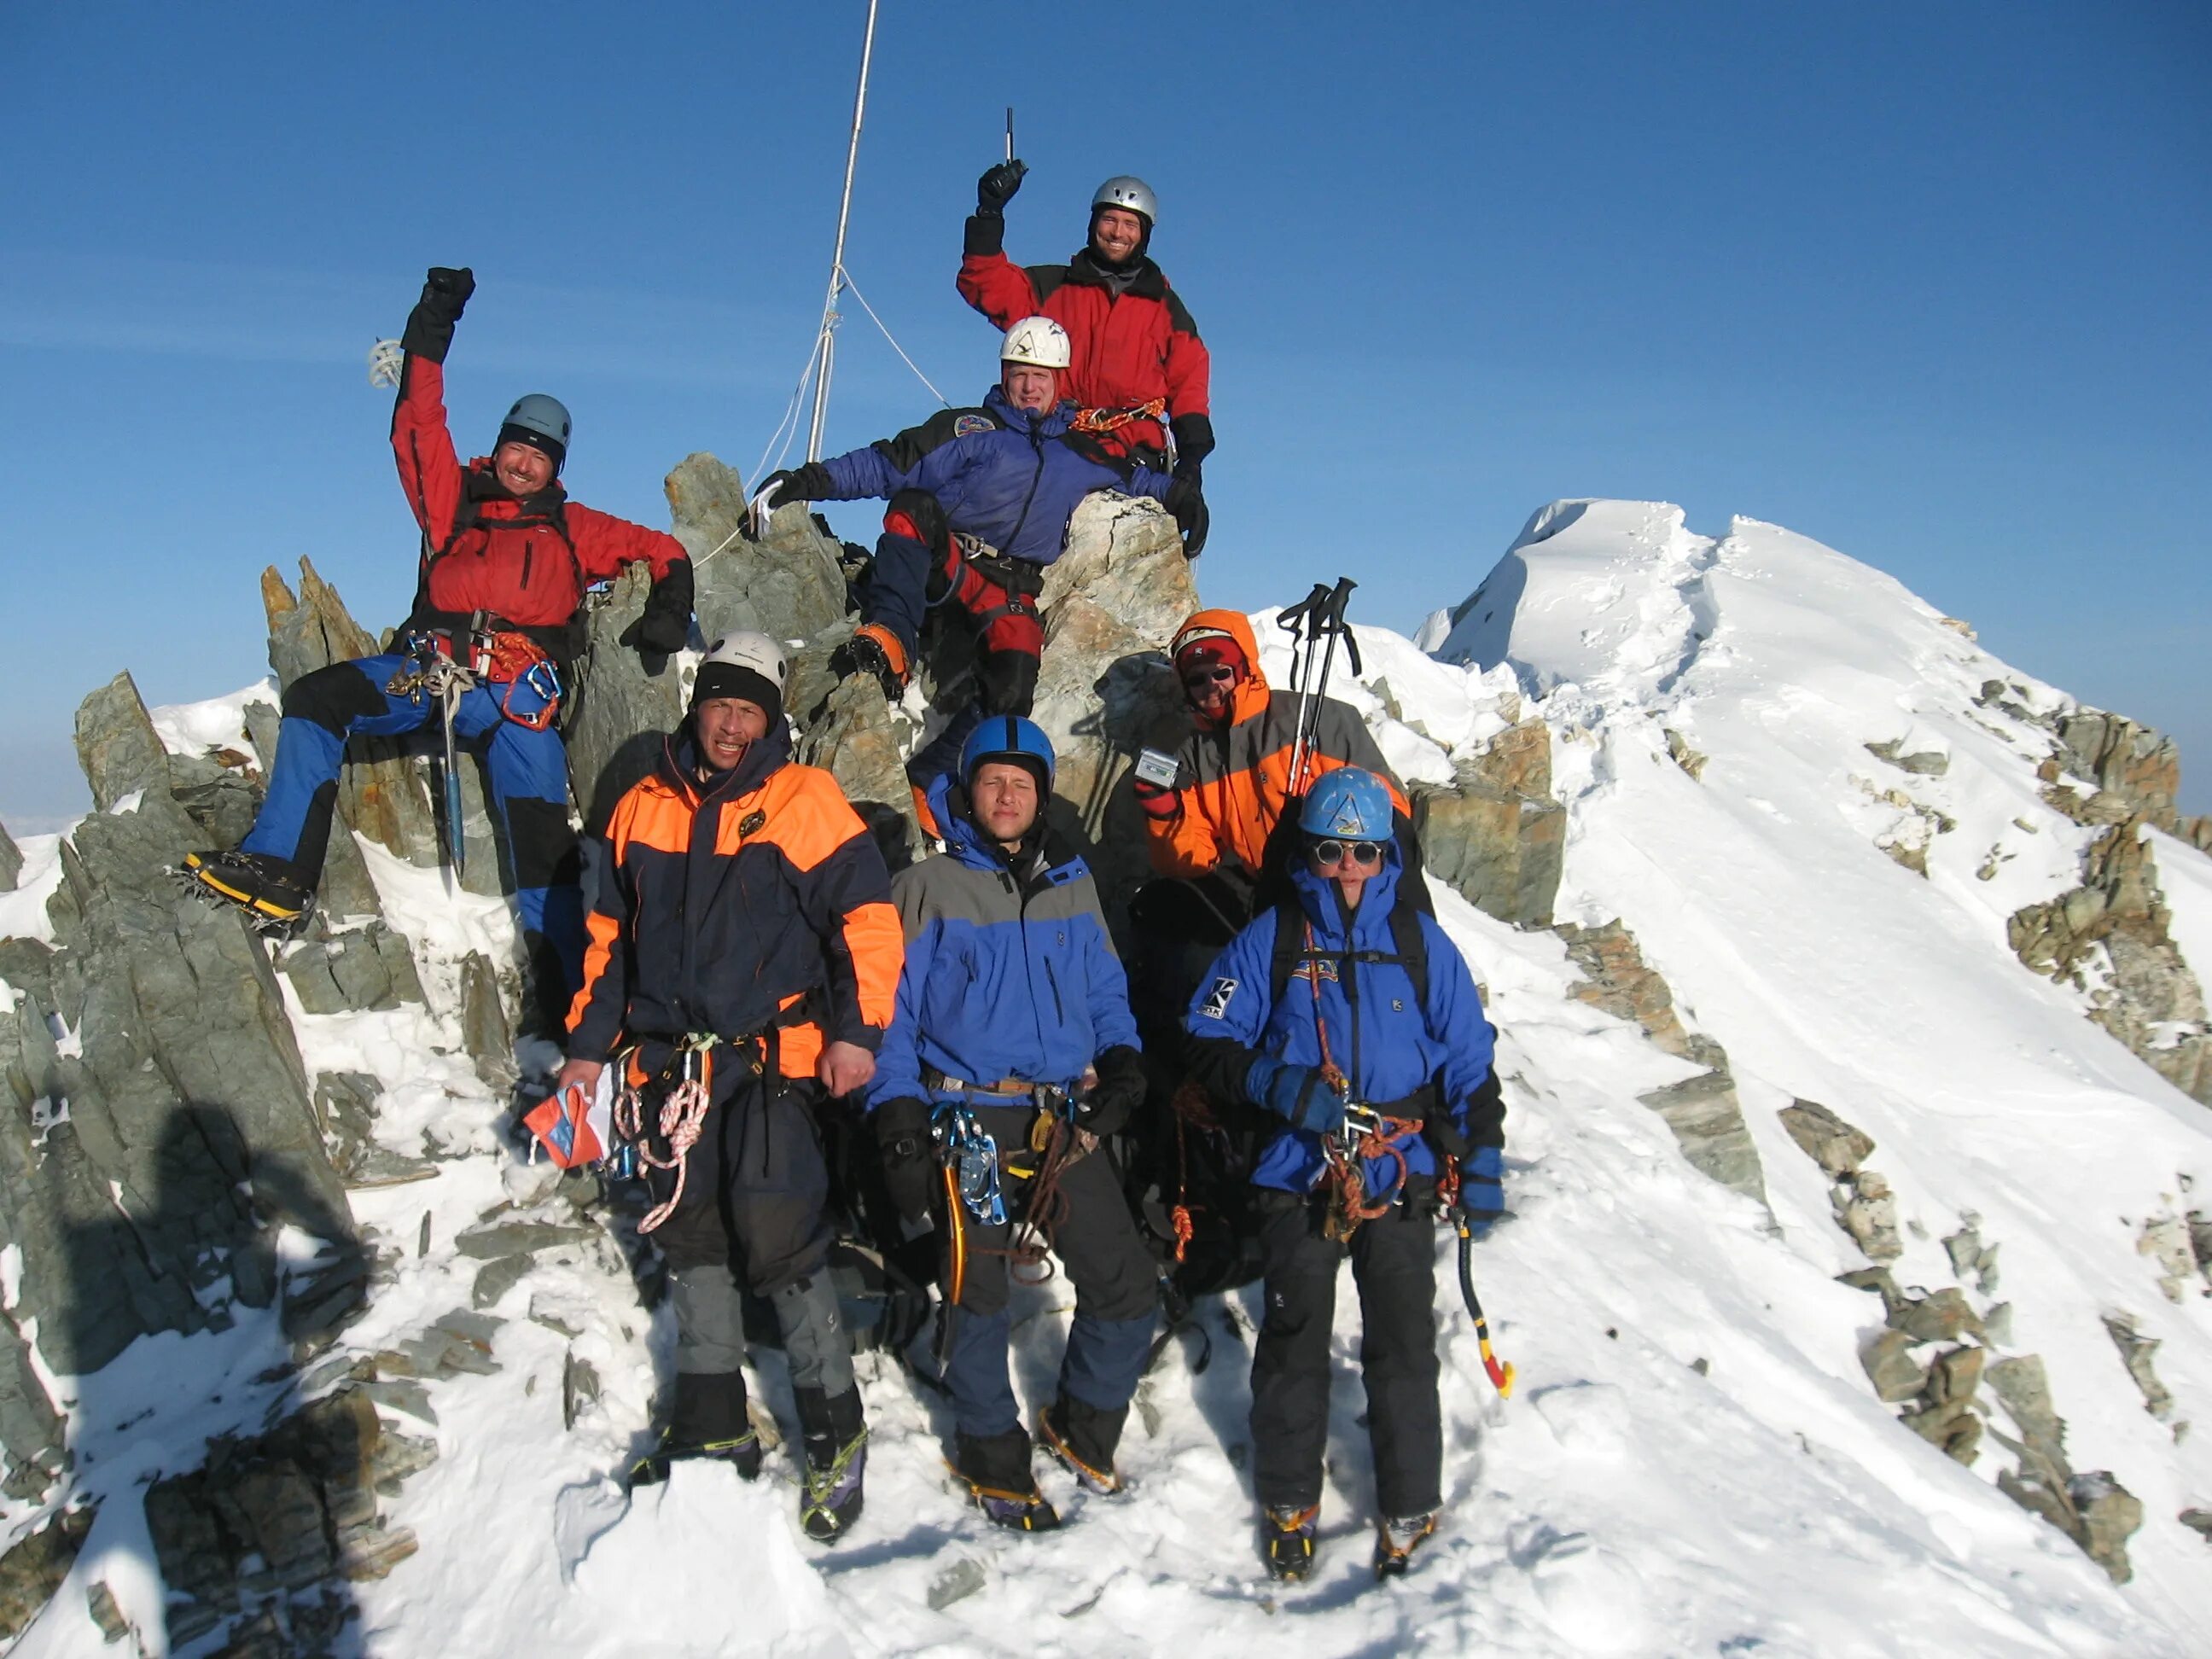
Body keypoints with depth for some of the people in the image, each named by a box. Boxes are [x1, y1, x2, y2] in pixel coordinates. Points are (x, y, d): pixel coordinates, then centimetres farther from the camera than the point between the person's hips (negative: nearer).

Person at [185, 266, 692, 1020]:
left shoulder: (573, 529, 21)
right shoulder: (454, 499, 23)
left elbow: (664, 551, 23)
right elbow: (418, 428, 14)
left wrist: (668, 610, 4)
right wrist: (430, 335, 10)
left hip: (515, 690, -2)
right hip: (424, 669, 2)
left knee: (541, 832, -14)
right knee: (315, 699, -18)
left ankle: (569, 984, -11)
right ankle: (280, 870, -20)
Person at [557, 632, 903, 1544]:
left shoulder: (803, 799, -2)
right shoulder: (643, 808, 12)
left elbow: (868, 915, -7)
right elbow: (610, 936, 20)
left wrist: (857, 1028, -15)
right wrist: (589, 1044, 17)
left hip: (771, 1057, -5)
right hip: (669, 1060, 5)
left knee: (779, 1242, -11)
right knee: (691, 1237, 12)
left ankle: (834, 1433, 4)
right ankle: (713, 1420, 26)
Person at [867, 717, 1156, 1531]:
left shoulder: (1072, 889, 13)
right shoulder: (929, 888, 1)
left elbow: (1105, 995, 18)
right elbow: (892, 1011, 0)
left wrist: (1120, 1060, -1)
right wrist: (897, 1123, -6)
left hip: (1064, 1122, 4)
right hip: (970, 1120, -4)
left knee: (1125, 1283, 3)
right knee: (978, 1295, 2)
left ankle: (1082, 1424, 28)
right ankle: (992, 1457, 24)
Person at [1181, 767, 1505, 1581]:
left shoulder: (1422, 943, 6)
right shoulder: (1271, 938, 1)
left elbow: (1469, 1059, 11)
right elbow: (1209, 1044, 0)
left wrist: (1482, 1157, 5)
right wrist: (1278, 1085, -15)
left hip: (1402, 1177, 1)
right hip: (1298, 1177, -1)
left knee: (1403, 1347, 3)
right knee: (1294, 1343, 6)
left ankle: (1410, 1511, 20)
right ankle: (1289, 1500, 25)